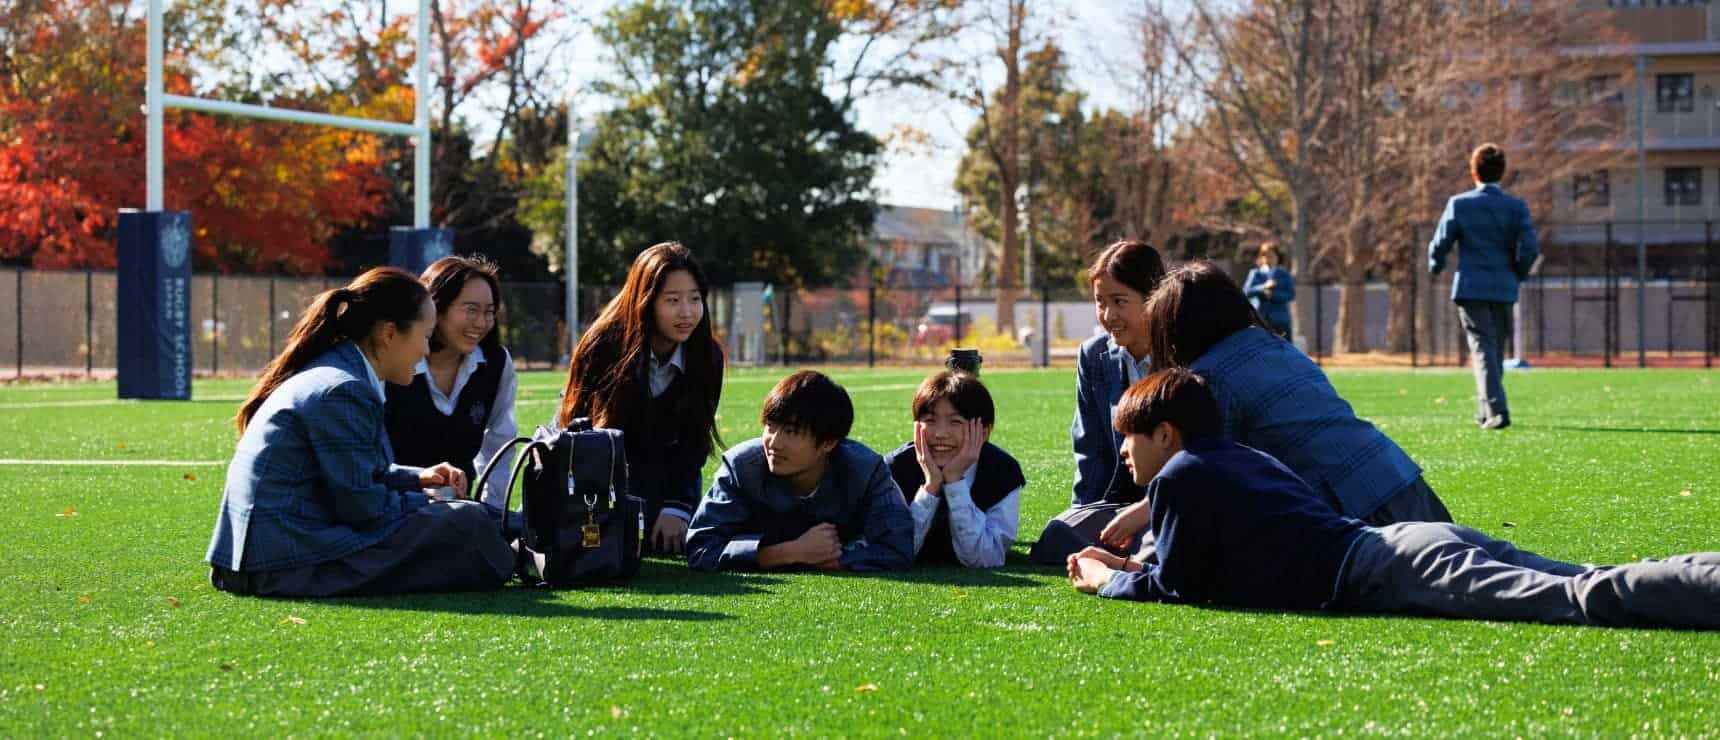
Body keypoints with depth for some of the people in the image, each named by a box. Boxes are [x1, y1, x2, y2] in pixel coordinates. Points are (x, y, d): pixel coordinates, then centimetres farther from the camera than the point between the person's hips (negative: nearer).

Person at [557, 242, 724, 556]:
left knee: (676, 541, -13)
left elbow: (693, 441, -12)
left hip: (665, 466, 3)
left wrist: (676, 508, -23)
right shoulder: (603, 347, -28)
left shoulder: (708, 356, -20)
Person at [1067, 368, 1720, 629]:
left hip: (1378, 573, -9)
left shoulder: (1178, 476, 6)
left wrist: (1108, 581, 26)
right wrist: (1135, 566, 41)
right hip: (1433, 535, 9)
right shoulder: (1244, 457, 32)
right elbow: (1222, 550, 42)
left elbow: (1177, 588, 9)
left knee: (1579, 600, -27)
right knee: (1599, 588, -3)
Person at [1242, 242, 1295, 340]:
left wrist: (1273, 295, -16)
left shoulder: (1284, 274, 10)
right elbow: (1247, 291, -4)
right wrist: (1264, 287, -19)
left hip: (1281, 321, 1)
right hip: (1260, 320, -1)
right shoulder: (1255, 274, 9)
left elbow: (1291, 294, -2)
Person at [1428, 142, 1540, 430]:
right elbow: (1529, 249, -7)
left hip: (1470, 287, -2)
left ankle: (1496, 410, -21)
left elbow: (1440, 244, -3)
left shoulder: (1459, 204, -5)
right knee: (1496, 350, 16)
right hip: (1504, 288, 2)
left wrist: (1436, 266, 18)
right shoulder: (1516, 207, 0)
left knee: (1483, 349, -5)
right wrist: (1518, 274, 12)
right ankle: (1487, 412, 26)